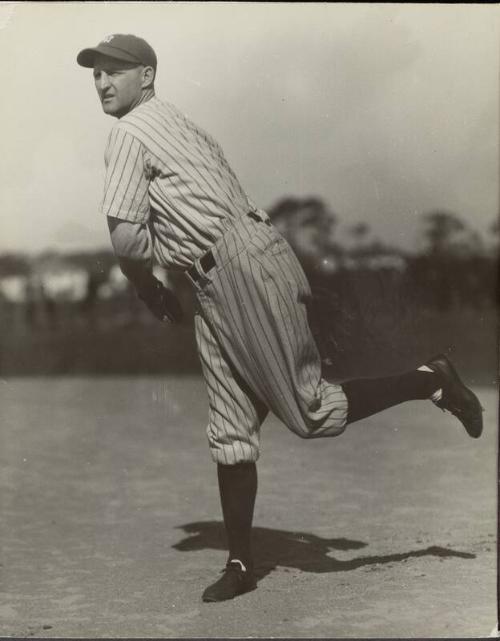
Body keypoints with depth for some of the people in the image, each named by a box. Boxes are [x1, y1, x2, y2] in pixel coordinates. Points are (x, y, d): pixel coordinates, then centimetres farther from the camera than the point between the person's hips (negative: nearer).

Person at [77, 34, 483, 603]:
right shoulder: (180, 123, 23)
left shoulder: (129, 133, -5)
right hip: (216, 291, 10)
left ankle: (429, 382, 10)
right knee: (229, 432, 9)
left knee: (312, 413, -5)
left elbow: (126, 238, -12)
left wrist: (152, 294, 5)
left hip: (243, 266, -10)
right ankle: (240, 563, 15)